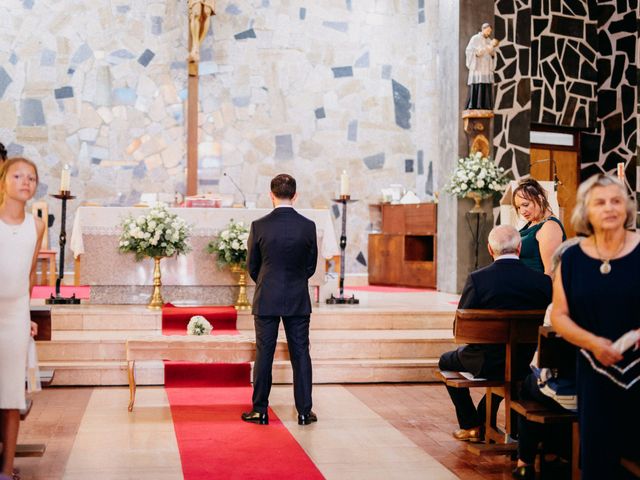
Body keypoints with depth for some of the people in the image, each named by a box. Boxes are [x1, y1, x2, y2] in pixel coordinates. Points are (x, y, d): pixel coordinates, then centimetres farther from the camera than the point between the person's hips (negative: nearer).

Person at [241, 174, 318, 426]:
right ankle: (304, 411, 9)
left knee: (264, 354, 6)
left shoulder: (259, 226, -7)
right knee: (300, 354, 7)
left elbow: (252, 265, 2)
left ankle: (260, 410, 10)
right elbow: (311, 265, 4)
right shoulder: (308, 226, -4)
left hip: (266, 300, -1)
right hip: (298, 301, 1)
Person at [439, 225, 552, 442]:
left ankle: (471, 426, 29)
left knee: (447, 361, 27)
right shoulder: (543, 281, -10)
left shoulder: (478, 279, -17)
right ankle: (484, 423, 40)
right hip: (527, 364, 4)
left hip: (487, 363, -4)